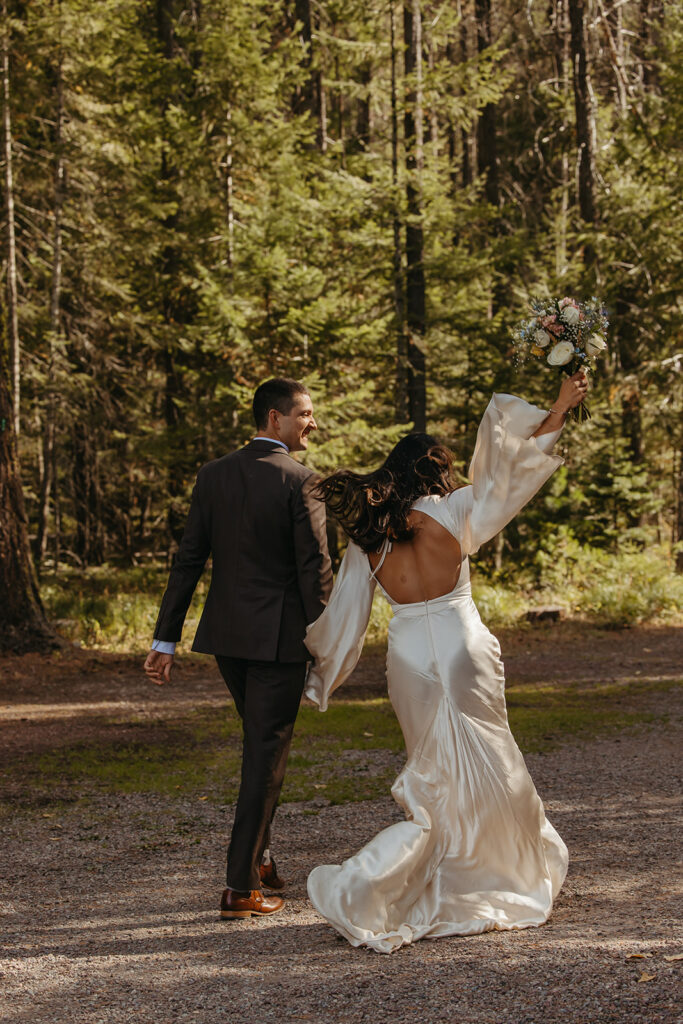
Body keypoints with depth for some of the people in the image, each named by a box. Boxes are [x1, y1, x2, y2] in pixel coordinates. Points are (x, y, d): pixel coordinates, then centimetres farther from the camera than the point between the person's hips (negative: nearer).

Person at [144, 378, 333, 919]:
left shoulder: (213, 475, 5)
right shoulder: (300, 480, -12)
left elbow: (189, 560, 4)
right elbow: (314, 569, -14)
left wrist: (166, 640, 6)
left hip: (226, 633, 6)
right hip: (279, 636, -6)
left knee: (260, 742, 24)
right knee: (267, 754, 1)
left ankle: (259, 854, 31)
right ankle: (241, 885, 2)